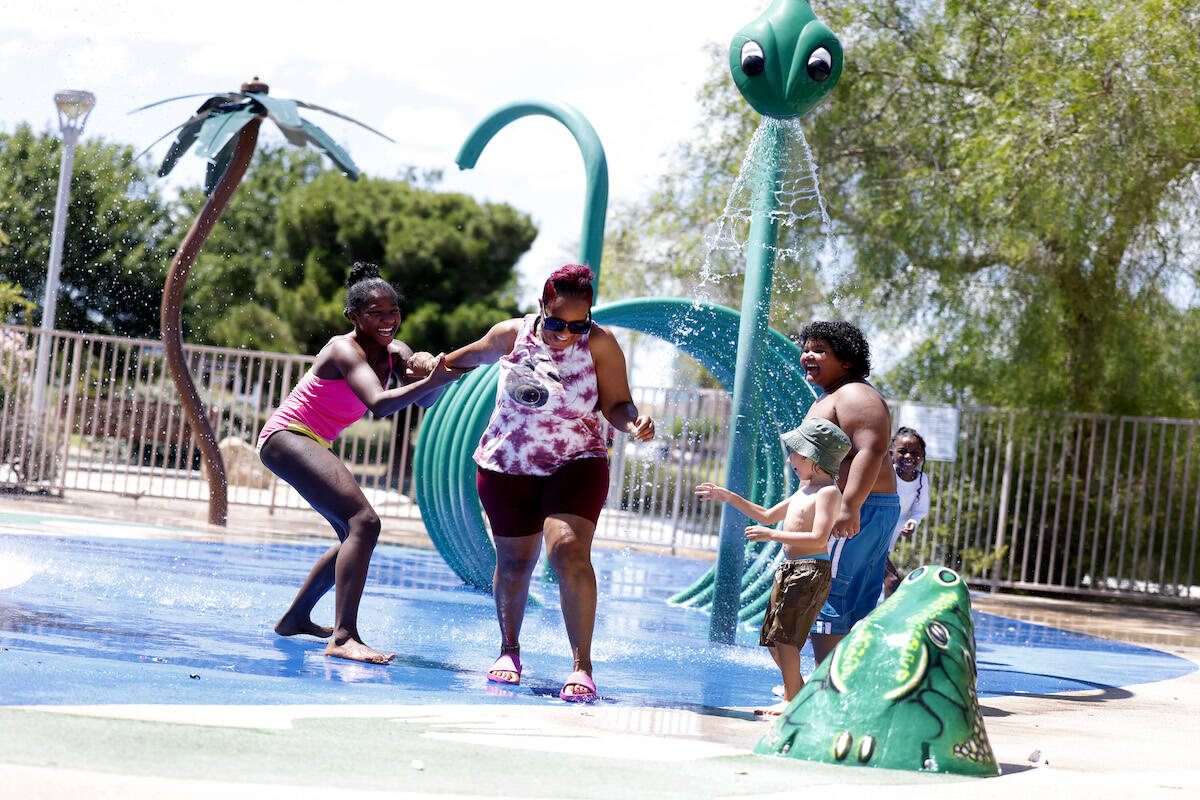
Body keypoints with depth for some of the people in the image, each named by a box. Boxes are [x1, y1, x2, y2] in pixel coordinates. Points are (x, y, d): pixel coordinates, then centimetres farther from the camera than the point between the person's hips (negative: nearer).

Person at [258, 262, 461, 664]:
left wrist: (427, 371, -28)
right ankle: (343, 637, -34)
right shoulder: (346, 349, -18)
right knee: (364, 522, -25)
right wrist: (430, 382, -44)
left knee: (356, 534, 21)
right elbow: (379, 404, -34)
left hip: (310, 446, 10)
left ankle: (295, 617, 33)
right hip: (286, 438, -10)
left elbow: (426, 400, -8)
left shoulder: (393, 352, 7)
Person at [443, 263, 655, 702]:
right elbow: (474, 355, 16)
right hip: (507, 467, 2)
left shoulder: (600, 344, -10)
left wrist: (633, 423, -29)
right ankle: (509, 650, 34)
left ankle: (582, 666, -21)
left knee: (569, 551, -22)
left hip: (576, 464, -2)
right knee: (514, 562, 8)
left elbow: (617, 404, -9)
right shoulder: (511, 335, -5)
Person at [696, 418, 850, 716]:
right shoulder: (803, 491, 19)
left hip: (811, 570, -10)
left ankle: (791, 700, -9)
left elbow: (819, 538, -23)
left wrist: (772, 535, -23)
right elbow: (768, 515, 31)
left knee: (783, 633, -14)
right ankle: (798, 691, 22)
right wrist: (730, 498, 26)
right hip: (789, 569, 10)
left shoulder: (828, 492, -12)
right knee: (772, 637, 12)